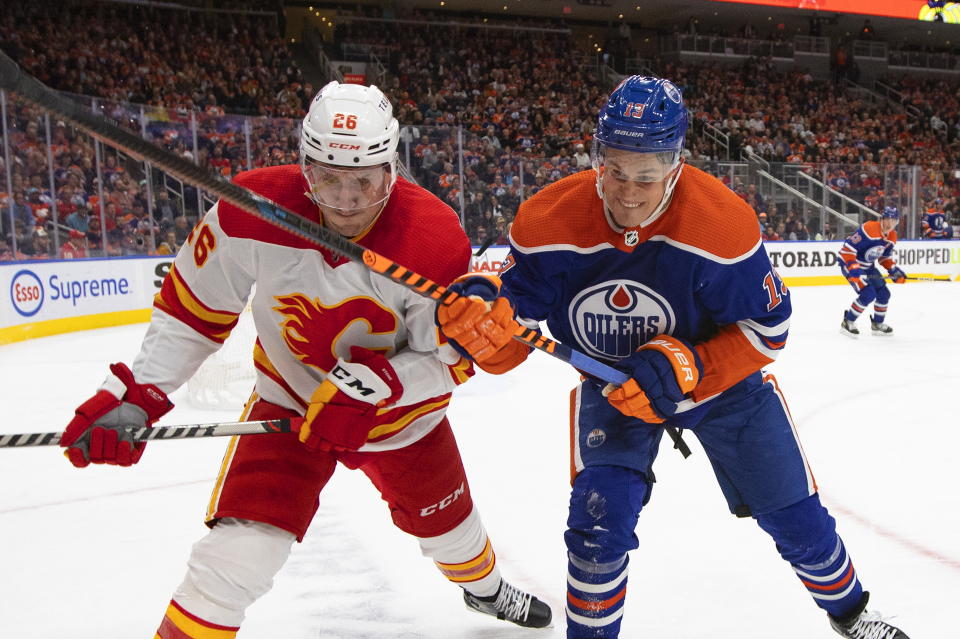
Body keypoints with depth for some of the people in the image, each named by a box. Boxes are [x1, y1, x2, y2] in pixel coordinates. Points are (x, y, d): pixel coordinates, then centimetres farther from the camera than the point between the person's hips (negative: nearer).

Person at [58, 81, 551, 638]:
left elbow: (450, 359, -19)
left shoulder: (436, 239, -28)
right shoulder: (253, 212, -26)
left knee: (447, 524, 22)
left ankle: (486, 587, 58)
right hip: (290, 398, -1)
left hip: (403, 403, 1)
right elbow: (192, 307, -11)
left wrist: (374, 389, -32)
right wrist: (136, 393, -17)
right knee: (237, 555, -16)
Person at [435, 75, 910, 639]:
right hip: (611, 383, 1)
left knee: (795, 517, 8)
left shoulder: (722, 221, -29)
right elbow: (511, 341, -16)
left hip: (721, 380, 0)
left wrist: (686, 367, -34)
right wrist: (482, 316, -40)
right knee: (600, 524, -15)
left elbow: (767, 327, -19)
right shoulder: (549, 222, -24)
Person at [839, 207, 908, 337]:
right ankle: (847, 322, -4)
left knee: (883, 293, 9)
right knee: (868, 294, -20)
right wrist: (853, 269, -35)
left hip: (868, 266, 9)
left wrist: (894, 270, 3)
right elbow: (848, 248, -29)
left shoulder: (892, 237, 1)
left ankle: (877, 324, 29)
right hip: (849, 263, -9)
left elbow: (885, 256, 16)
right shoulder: (869, 229, -27)